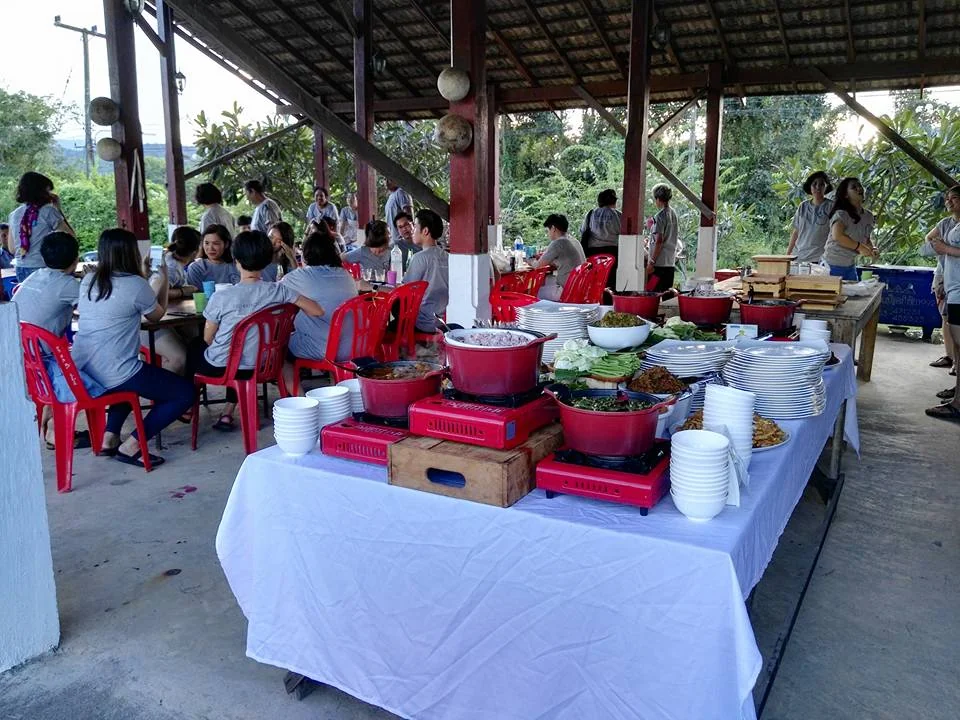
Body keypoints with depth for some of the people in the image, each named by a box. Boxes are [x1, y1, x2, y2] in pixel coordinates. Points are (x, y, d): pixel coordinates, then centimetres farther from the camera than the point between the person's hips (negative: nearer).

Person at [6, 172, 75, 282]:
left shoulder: (14, 215, 10)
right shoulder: (48, 211, -8)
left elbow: (12, 249, 13)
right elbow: (71, 236, -2)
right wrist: (58, 209, 2)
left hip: (21, 270, 6)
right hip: (44, 269, -6)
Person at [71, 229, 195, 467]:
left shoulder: (88, 282, 9)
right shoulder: (136, 285, -11)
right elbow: (157, 314, 8)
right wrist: (164, 279, 20)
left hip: (80, 373, 8)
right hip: (113, 375, -8)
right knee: (185, 392, 5)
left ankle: (109, 437, 26)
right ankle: (130, 446, 0)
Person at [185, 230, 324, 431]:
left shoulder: (221, 297, -21)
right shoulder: (278, 291, -16)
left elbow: (208, 338, -7)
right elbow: (318, 311, -11)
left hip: (220, 367, -2)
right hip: (257, 365, 3)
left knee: (194, 347, 31)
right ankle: (227, 414, 32)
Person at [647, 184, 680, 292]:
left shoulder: (660, 216, -12)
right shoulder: (674, 214, 11)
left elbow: (659, 241, -16)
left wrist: (651, 262, -15)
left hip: (659, 262, -8)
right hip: (671, 262, 8)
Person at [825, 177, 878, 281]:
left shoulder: (868, 216, 9)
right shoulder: (841, 214, -14)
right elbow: (837, 236, -27)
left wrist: (871, 249, 1)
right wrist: (859, 247, -22)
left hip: (851, 266, 8)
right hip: (833, 265, -8)